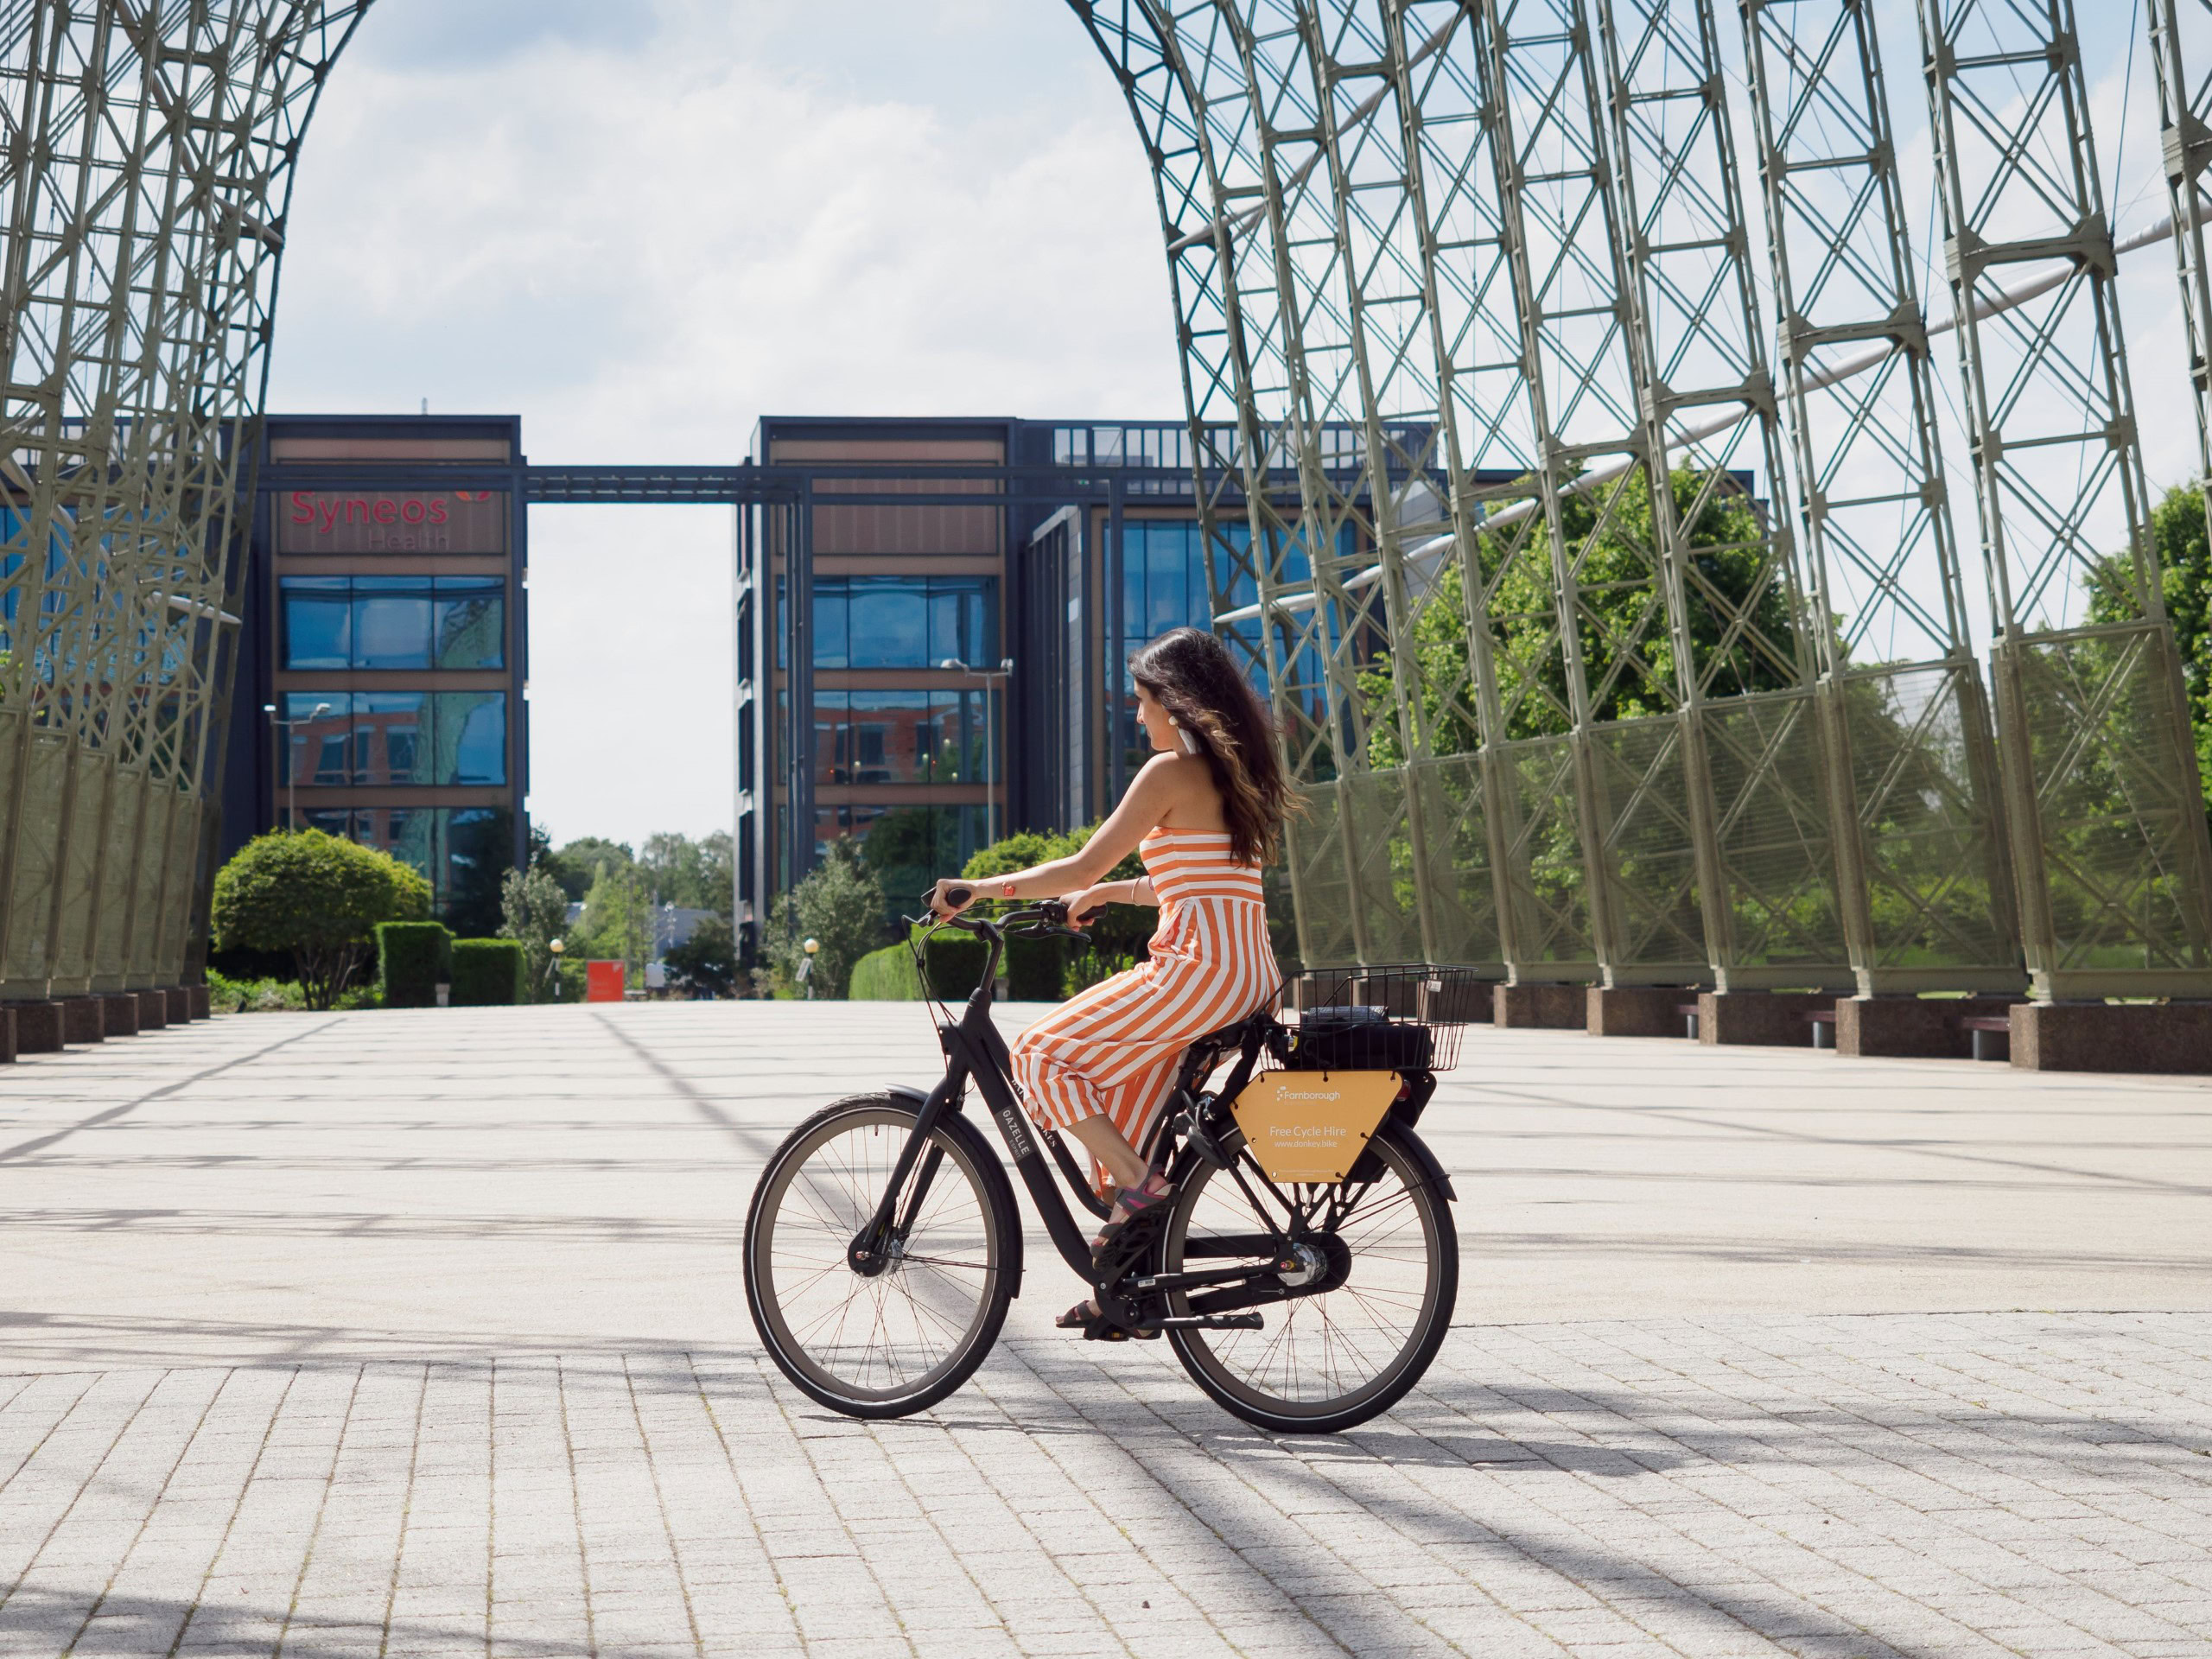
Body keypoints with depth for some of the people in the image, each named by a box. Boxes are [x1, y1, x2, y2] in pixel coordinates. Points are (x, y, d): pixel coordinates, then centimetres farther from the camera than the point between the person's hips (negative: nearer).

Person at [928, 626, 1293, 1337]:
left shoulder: (1171, 772, -8)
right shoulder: (1237, 773, 18)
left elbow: (1081, 868, -9)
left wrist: (980, 888, -2)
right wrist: (1108, 893, 32)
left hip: (1197, 968, -9)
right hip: (1250, 975, 9)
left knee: (1041, 1055, 0)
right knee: (1121, 1119, 15)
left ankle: (1137, 1183, -3)